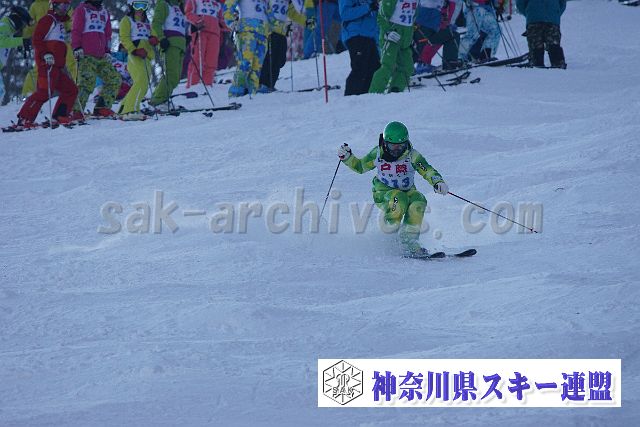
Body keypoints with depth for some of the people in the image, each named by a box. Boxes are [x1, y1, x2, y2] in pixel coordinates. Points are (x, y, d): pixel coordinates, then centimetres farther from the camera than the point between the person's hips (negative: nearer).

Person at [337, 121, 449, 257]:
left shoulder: (411, 155, -13)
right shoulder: (378, 154, -8)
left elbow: (428, 171, -24)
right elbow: (360, 167, 8)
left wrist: (438, 182, -45)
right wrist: (347, 157, -9)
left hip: (407, 191, 1)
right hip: (383, 194, -1)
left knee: (419, 201, -31)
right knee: (399, 199, -35)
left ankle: (409, 242, -27)